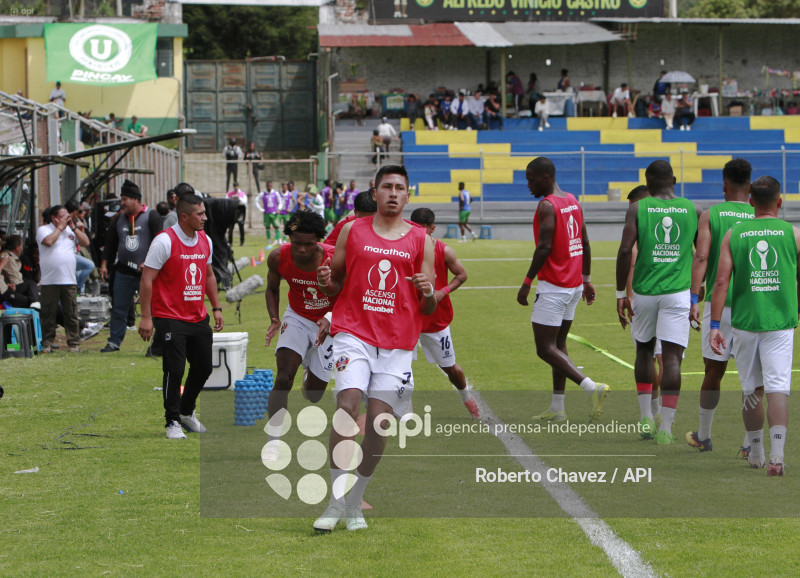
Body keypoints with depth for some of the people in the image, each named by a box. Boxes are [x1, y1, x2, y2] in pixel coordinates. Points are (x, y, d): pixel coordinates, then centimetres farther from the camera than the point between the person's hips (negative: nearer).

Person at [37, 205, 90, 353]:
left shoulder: (70, 230, 16)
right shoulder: (43, 230, 2)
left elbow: (85, 242, 7)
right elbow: (48, 241, -17)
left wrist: (73, 227, 2)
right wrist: (60, 227, -6)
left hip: (69, 281, 3)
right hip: (49, 281, -3)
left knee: (71, 313, 3)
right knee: (48, 314, 0)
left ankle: (74, 343, 8)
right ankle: (47, 343, 7)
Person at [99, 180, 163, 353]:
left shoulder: (151, 217, -3)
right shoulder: (119, 219, 13)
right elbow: (110, 243, 18)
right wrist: (104, 263, 9)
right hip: (123, 272, 5)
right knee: (118, 308, 6)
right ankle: (114, 342, 13)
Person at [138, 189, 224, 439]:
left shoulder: (205, 241, 8)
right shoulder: (164, 241, -13)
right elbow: (147, 280, -13)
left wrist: (216, 308, 17)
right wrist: (146, 317, -16)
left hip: (198, 318, 7)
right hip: (170, 318, -7)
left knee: (204, 368, 10)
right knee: (175, 370, -8)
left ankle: (187, 411, 31)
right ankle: (173, 422, 4)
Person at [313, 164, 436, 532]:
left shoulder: (420, 241, 8)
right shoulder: (352, 232, 8)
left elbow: (428, 309, 11)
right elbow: (336, 286, 16)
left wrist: (428, 293, -12)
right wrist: (326, 282, -7)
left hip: (397, 343, 1)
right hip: (353, 333, -1)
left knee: (379, 422, -5)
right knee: (347, 406, -20)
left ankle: (355, 503, 12)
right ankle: (336, 502, -14)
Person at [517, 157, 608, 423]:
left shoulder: (547, 206, -15)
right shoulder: (573, 202, 12)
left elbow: (544, 247, -22)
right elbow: (585, 244, 16)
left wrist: (527, 282, -16)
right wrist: (587, 280, 22)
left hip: (553, 286, -9)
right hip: (574, 285, 9)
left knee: (545, 348, -6)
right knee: (559, 344, 14)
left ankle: (592, 388, -18)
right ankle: (557, 409, 15)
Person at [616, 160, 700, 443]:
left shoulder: (638, 209, -1)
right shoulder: (693, 210, 5)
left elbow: (625, 250, -9)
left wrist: (620, 293, -3)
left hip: (644, 291, 0)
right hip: (678, 292, 0)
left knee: (644, 349, 20)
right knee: (672, 358, -3)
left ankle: (646, 418, 18)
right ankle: (666, 428, -9)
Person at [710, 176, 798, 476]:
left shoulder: (733, 234, 2)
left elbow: (722, 281, -4)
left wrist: (715, 325, -4)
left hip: (744, 321, 2)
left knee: (752, 389, 15)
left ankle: (756, 451, 28)